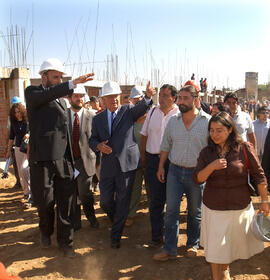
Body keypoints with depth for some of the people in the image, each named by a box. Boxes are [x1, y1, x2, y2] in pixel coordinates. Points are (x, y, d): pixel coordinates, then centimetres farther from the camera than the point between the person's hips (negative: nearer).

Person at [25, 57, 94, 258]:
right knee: (45, 202, 10)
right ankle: (46, 232, 38)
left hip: (63, 159, 5)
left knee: (66, 202, 5)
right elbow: (47, 95, -25)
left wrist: (71, 161, 16)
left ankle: (65, 241, 21)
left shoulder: (61, 100, 17)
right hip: (42, 160, -4)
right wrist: (74, 83, -36)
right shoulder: (32, 93, 0)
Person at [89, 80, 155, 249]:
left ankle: (116, 235, 23)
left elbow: (142, 108, -19)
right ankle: (116, 221, 41)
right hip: (107, 165, 3)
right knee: (105, 202, 9)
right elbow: (92, 139, 10)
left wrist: (148, 96, -41)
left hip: (127, 163, -3)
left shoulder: (128, 111, 1)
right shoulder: (98, 119, 10)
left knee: (123, 202, 5)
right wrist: (98, 145, -13)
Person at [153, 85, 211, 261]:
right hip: (175, 170, 3)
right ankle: (169, 249, 13)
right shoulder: (173, 121, 4)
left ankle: (193, 244, 33)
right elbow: (166, 146, 12)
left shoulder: (207, 121, -7)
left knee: (195, 212, 13)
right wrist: (161, 167, 10)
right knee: (171, 210, 2)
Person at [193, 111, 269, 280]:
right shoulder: (207, 152, -3)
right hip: (213, 208, 1)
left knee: (234, 243, 19)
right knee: (214, 247, 9)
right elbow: (197, 179, -5)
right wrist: (211, 167, -21)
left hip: (240, 207, -1)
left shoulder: (244, 148, -11)